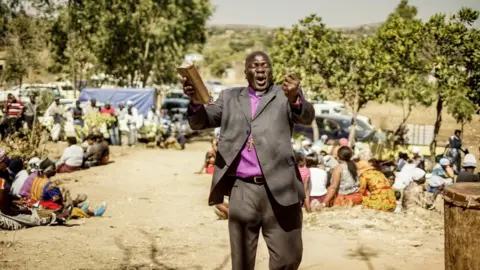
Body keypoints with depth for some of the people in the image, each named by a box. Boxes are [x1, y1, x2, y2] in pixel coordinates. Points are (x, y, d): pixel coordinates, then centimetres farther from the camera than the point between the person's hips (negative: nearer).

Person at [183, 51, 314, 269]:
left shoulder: (285, 95, 8)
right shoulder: (230, 97, 16)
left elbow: (307, 117, -9)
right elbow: (200, 122, 9)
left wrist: (295, 99, -34)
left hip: (279, 189, -2)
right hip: (242, 191, 2)